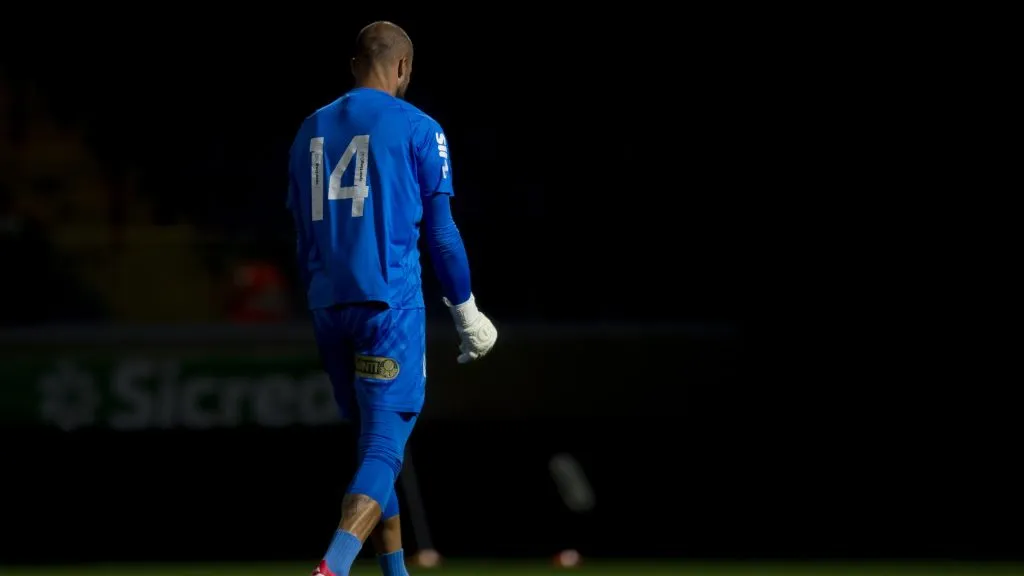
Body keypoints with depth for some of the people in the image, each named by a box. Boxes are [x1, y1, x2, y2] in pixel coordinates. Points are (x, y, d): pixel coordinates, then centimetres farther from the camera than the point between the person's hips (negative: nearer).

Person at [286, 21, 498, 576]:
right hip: (390, 302, -6)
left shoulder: (311, 129, 14)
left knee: (372, 443, 18)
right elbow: (440, 232, -2)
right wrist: (467, 311, 8)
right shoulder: (417, 129, -2)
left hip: (328, 304, 6)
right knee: (384, 447, -9)